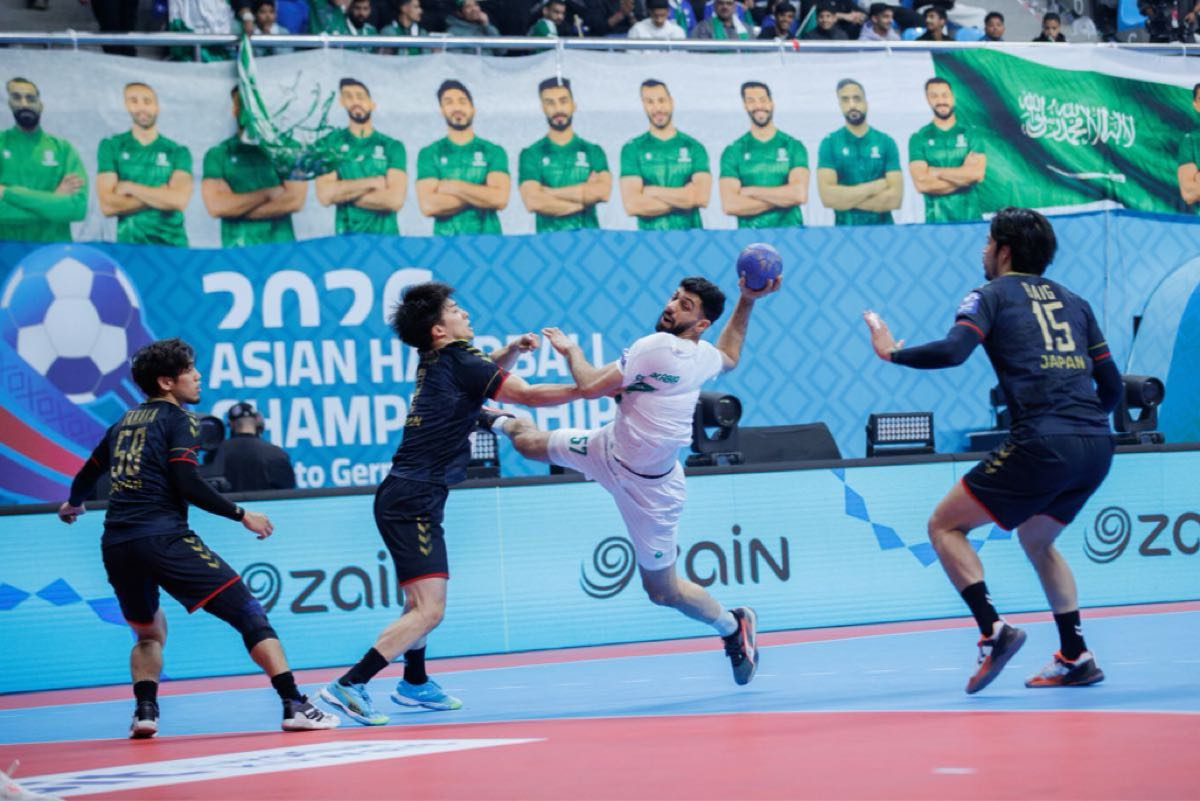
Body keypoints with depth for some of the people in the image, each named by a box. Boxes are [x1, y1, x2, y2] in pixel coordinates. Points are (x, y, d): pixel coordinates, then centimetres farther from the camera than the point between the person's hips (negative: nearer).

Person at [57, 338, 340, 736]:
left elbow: (89, 472, 35)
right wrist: (242, 515, -2)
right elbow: (186, 483, -10)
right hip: (163, 537, -7)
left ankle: (145, 710, 6)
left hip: (115, 546, 7)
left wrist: (73, 503, 57)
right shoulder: (179, 419, 3)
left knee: (149, 633, 28)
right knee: (249, 613, -6)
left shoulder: (125, 422, 22)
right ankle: (294, 705, -18)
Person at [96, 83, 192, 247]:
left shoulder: (178, 152, 5)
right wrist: (160, 196, -8)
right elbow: (107, 206, -6)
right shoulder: (111, 147, 6)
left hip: (173, 247, 0)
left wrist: (129, 187, -7)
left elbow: (179, 200, -11)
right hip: (129, 246, 0)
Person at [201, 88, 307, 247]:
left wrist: (238, 208, -4)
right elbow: (216, 206, -4)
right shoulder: (217, 154, 9)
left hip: (281, 245, 0)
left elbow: (295, 200, -4)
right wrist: (268, 194, -4)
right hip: (237, 250, 0)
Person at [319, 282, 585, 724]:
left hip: (406, 499, 10)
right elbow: (528, 394, -9)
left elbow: (486, 371, 34)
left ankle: (415, 683, 44)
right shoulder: (456, 361, -10)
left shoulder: (438, 362, 14)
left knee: (423, 598, 28)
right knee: (429, 610, -16)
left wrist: (510, 349, 14)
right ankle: (349, 685, -21)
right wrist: (590, 388, 0)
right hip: (413, 501, -10)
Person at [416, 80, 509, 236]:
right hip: (445, 241, 0)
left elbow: (500, 199, -7)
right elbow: (428, 206, -6)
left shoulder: (494, 152, 8)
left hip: (488, 240, 0)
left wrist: (453, 187, -4)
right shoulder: (429, 154, 7)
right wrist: (481, 195, -6)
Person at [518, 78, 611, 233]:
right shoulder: (531, 155, 8)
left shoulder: (592, 151, 12)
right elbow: (533, 202, -7)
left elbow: (603, 191, -5)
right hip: (549, 237, -1)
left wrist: (551, 192, -5)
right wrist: (584, 196, -3)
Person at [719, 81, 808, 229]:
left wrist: (750, 191, -4)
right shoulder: (733, 151, 6)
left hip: (790, 233, 0)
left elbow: (799, 194, -7)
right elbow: (729, 205, -6)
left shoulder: (793, 146, 7)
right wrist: (782, 197, -7)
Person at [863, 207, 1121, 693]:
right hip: (1097, 446, 7)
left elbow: (952, 352, -12)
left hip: (1041, 445, -7)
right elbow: (1111, 386, 19)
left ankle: (993, 631, -11)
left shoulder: (992, 294, 6)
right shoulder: (1072, 301, 22)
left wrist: (892, 352, 4)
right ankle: (1076, 658, 20)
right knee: (1036, 537, 29)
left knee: (944, 525, 7)